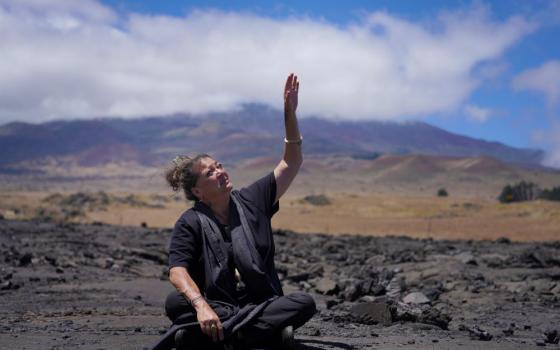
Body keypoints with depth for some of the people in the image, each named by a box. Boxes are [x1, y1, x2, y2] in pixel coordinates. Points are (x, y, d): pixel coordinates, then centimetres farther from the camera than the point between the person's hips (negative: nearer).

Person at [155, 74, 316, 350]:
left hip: (263, 305, 3)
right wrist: (201, 305, -34)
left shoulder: (251, 201, 9)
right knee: (175, 303, -32)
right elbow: (177, 272, -15)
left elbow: (291, 163, 8)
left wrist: (290, 114, -4)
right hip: (217, 306, -3)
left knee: (304, 303, -26)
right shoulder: (190, 223, -1)